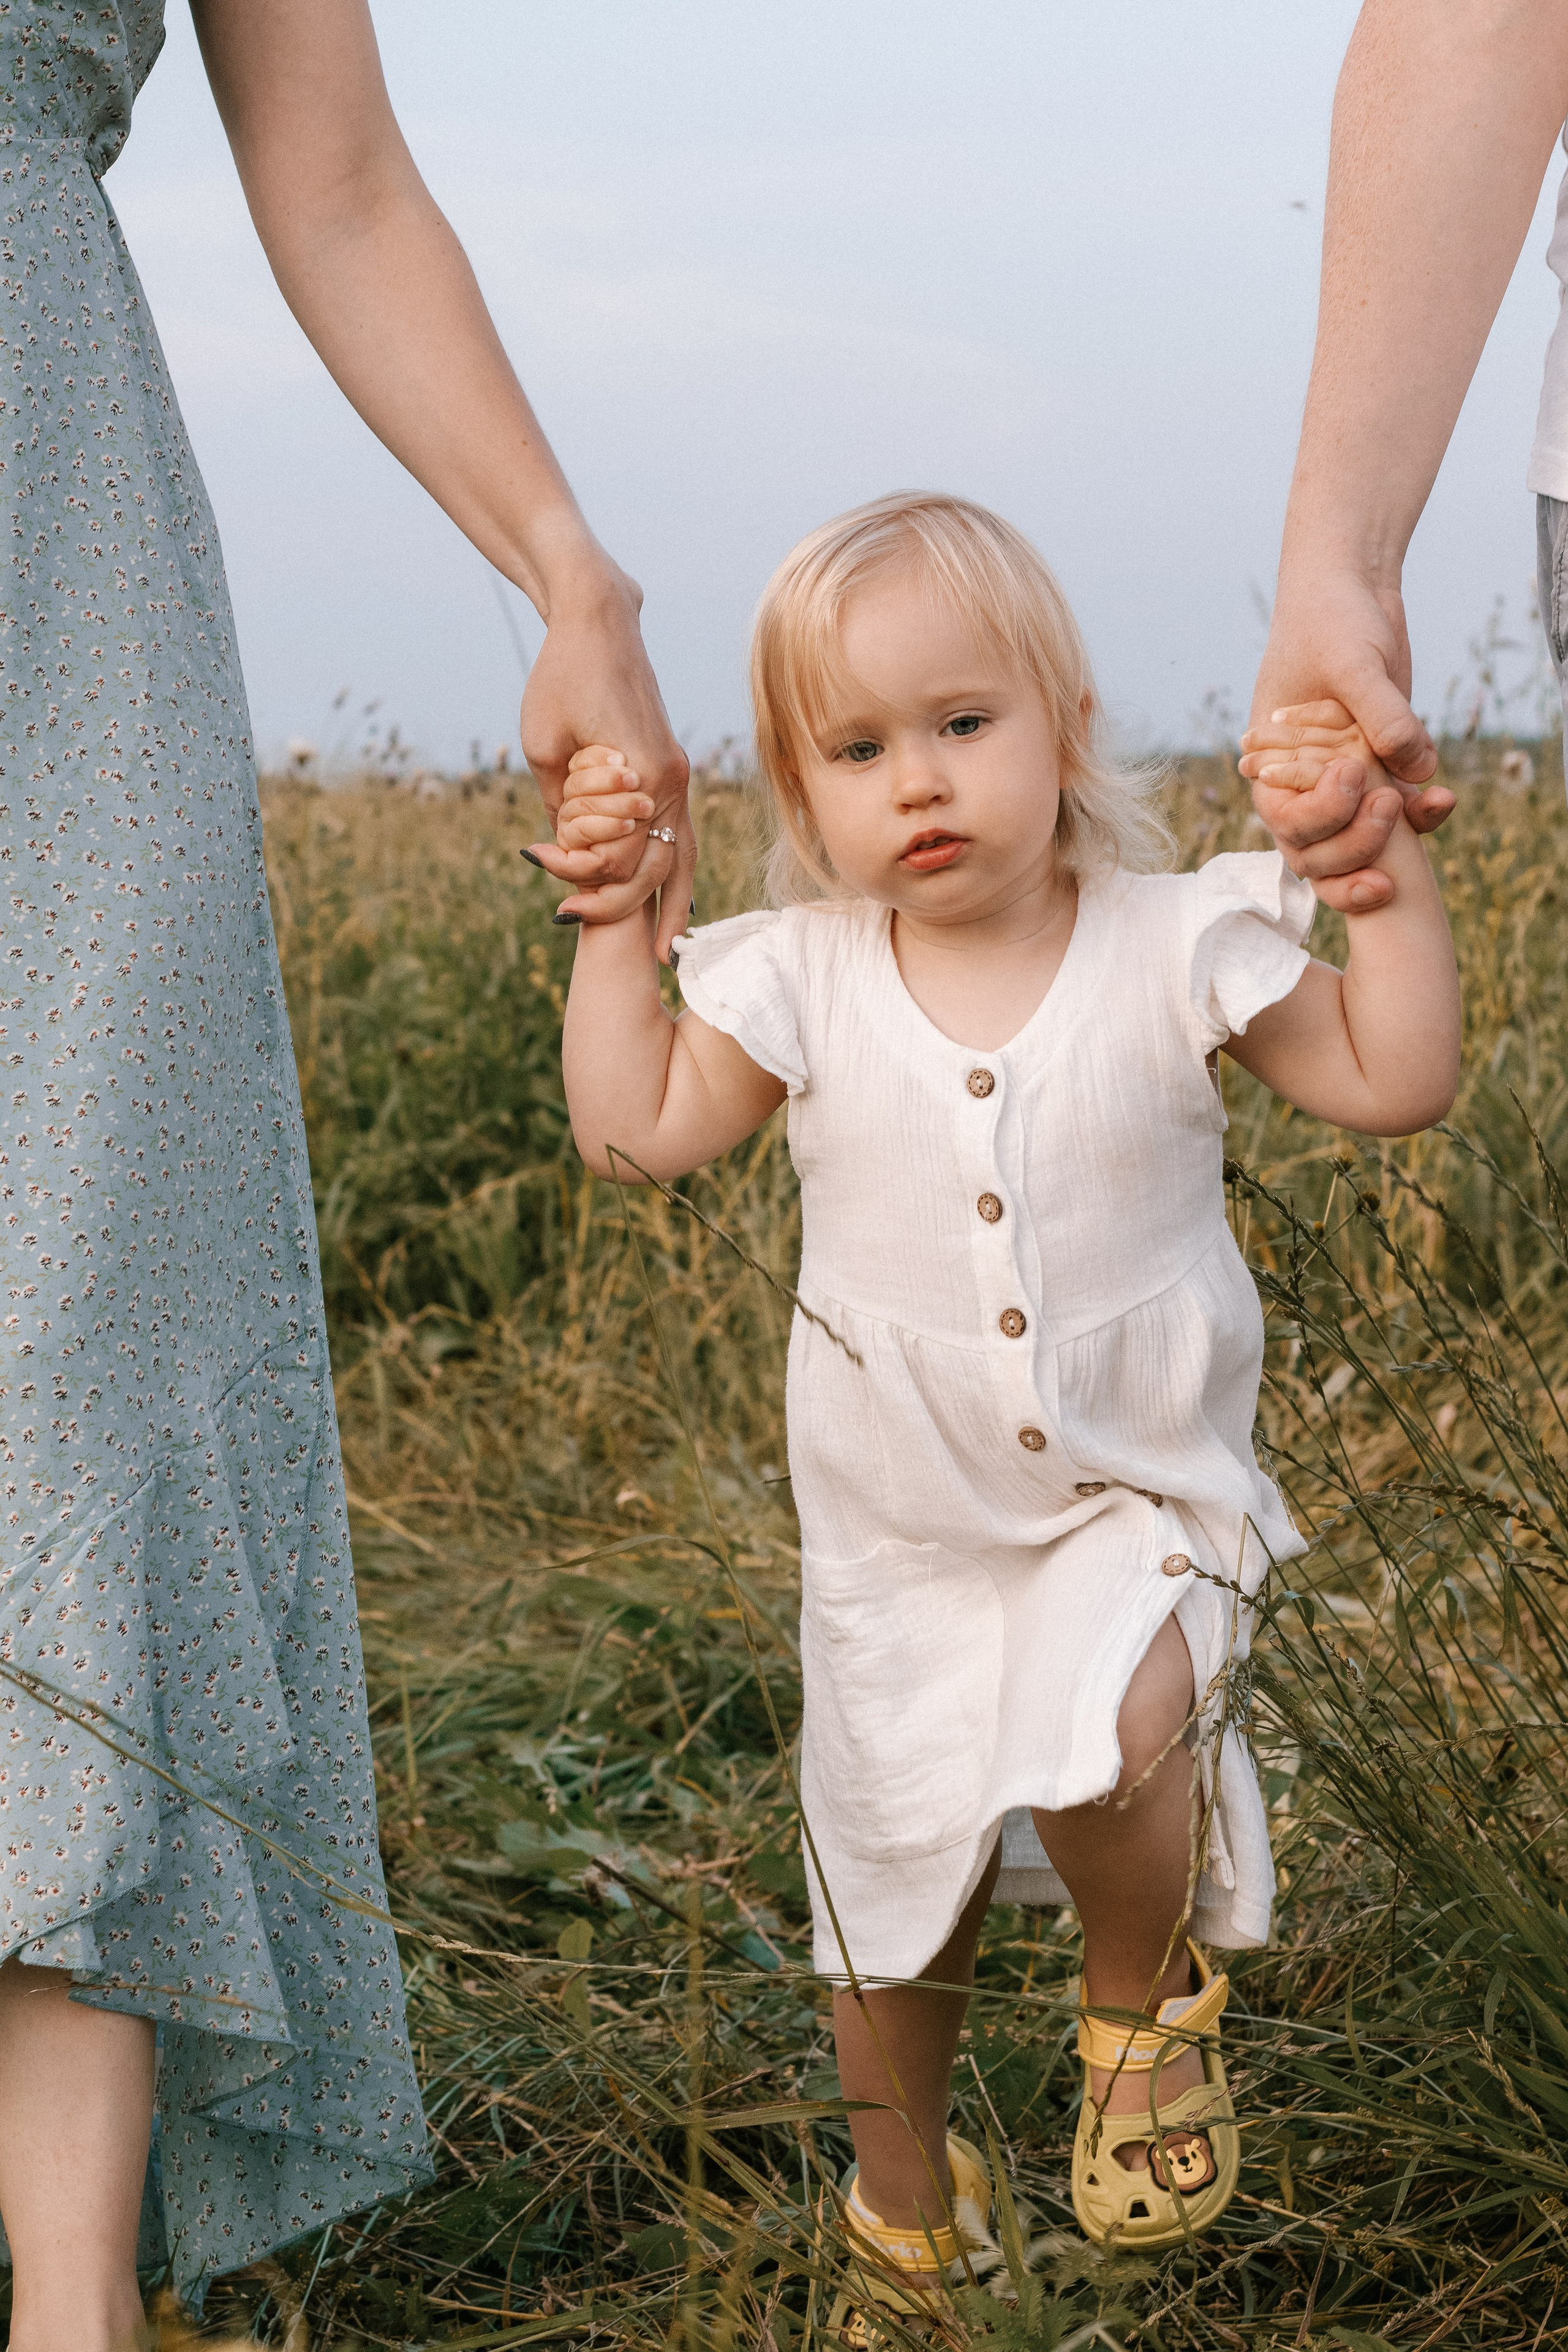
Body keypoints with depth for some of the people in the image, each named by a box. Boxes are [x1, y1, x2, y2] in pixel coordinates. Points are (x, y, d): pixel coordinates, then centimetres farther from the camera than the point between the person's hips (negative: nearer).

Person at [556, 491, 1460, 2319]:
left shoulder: (1171, 951, -11)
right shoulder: (802, 983, -6)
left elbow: (1396, 1083, -10)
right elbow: (637, 1130, -3)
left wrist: (1388, 867, -19)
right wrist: (614, 917, -6)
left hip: (1139, 1496, -2)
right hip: (897, 1532, 3)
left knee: (1101, 1753, -32)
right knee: (895, 1883, 15)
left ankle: (1148, 1991, 4)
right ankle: (903, 2189, 43)